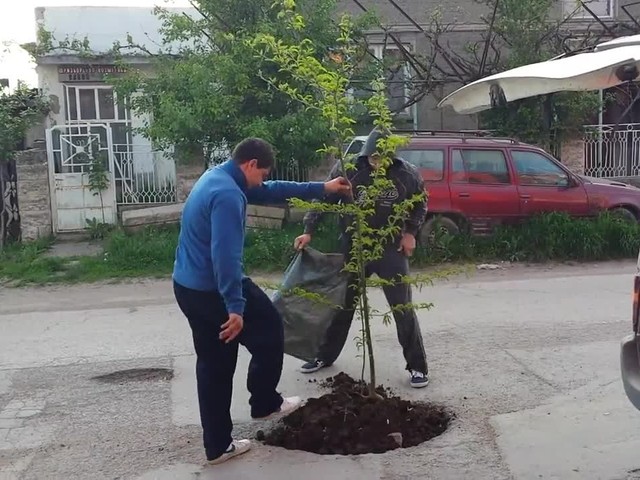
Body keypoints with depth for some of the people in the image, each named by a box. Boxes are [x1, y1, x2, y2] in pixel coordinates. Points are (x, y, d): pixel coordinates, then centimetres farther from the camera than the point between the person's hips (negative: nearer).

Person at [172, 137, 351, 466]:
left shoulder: (217, 178, 12)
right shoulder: (227, 194, -22)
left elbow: (271, 192, 20)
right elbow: (226, 254, -29)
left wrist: (321, 188, 22)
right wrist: (235, 307, -30)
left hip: (187, 287, 10)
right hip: (212, 289, -10)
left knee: (213, 365, 14)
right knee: (270, 332, 13)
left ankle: (218, 445, 20)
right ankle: (265, 403, 28)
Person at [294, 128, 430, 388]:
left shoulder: (407, 174, -14)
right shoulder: (347, 169, -15)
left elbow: (420, 204, 6)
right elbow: (324, 198, -5)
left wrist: (410, 232, -2)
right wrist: (309, 231, -9)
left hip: (390, 247, -1)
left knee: (402, 308, -1)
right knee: (342, 303, 14)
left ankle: (417, 366, 12)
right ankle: (325, 356, 31)